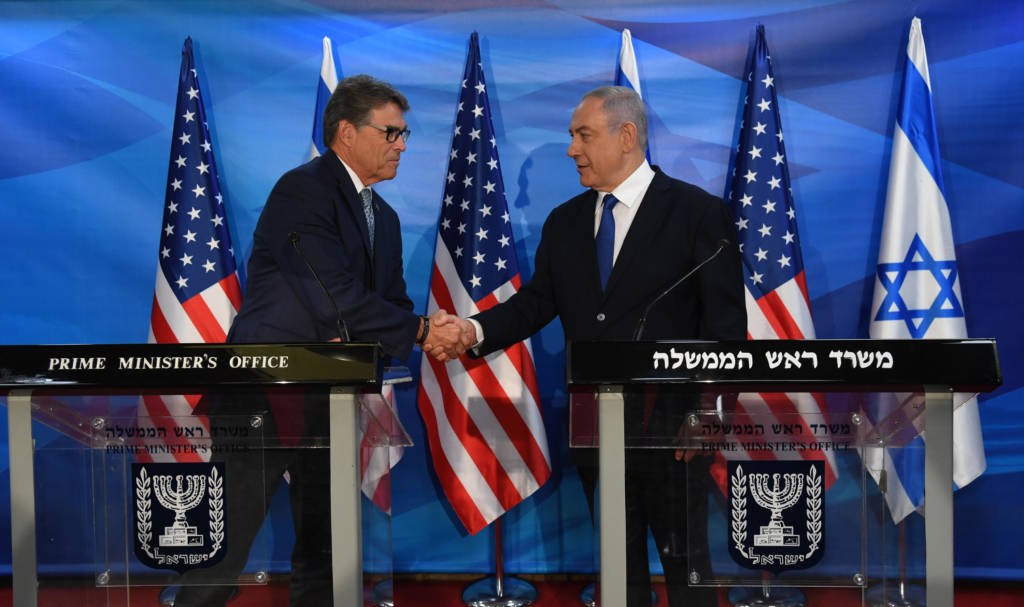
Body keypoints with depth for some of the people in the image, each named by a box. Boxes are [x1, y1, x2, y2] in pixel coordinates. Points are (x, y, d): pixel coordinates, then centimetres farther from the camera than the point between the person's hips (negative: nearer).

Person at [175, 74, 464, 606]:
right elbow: (337, 301, -21)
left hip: (332, 399, 9)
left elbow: (391, 305, 13)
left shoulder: (384, 217, 16)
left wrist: (434, 333, -9)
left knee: (323, 552, 13)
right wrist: (421, 331, -12)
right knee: (225, 549, -4)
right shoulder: (301, 192, -12)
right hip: (265, 390, -8)